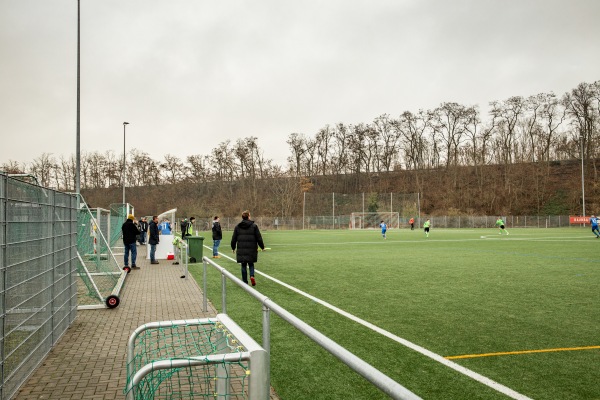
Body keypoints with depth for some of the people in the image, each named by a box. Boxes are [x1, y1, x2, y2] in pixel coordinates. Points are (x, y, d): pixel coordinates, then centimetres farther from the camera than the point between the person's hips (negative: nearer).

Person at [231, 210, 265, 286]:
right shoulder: (253, 226, -3)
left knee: (243, 265, 10)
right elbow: (259, 238, -2)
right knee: (251, 264, 15)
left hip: (241, 250, 1)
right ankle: (252, 276, -10)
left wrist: (233, 248, 22)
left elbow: (233, 239, 8)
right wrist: (262, 247, 11)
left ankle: (245, 282, 11)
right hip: (251, 249, -1)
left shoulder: (237, 227, 3)